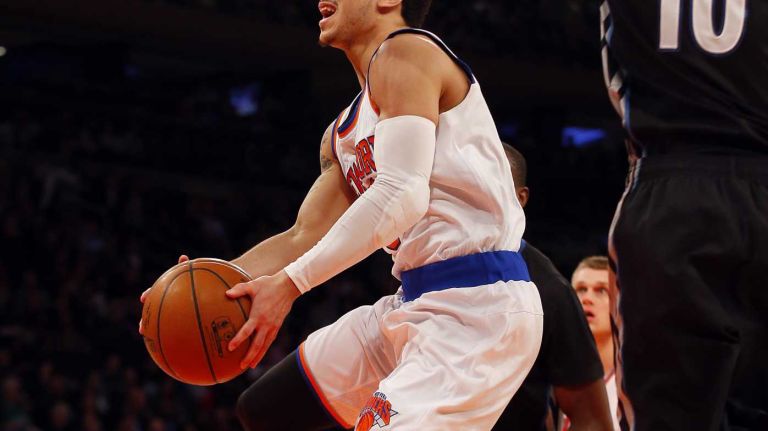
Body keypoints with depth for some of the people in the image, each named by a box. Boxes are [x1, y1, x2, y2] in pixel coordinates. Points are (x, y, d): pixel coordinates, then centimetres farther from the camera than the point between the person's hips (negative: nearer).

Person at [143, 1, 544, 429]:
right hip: (417, 301, 10)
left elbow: (401, 194, -21)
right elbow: (306, 237, 22)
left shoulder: (403, 52, -9)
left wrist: (290, 282, -22)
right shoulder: (344, 132, 21)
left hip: (476, 304, -10)